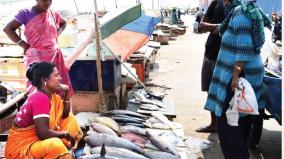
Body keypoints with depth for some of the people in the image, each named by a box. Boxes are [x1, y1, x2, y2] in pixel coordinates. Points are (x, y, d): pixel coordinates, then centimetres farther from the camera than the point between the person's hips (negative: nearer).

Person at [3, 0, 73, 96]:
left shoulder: (54, 14, 7)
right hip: (36, 56, -4)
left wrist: (57, 34, 11)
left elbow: (64, 23, 28)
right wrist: (24, 45, -10)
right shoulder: (26, 13, -5)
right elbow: (8, 29, -6)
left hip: (54, 55, 5)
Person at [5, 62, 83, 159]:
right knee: (55, 145, -38)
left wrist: (67, 93, -1)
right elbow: (43, 133, -30)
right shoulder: (40, 99, -25)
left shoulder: (50, 95, 2)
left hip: (38, 139, 10)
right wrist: (65, 134, -14)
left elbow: (65, 115, 12)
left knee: (70, 118, 12)